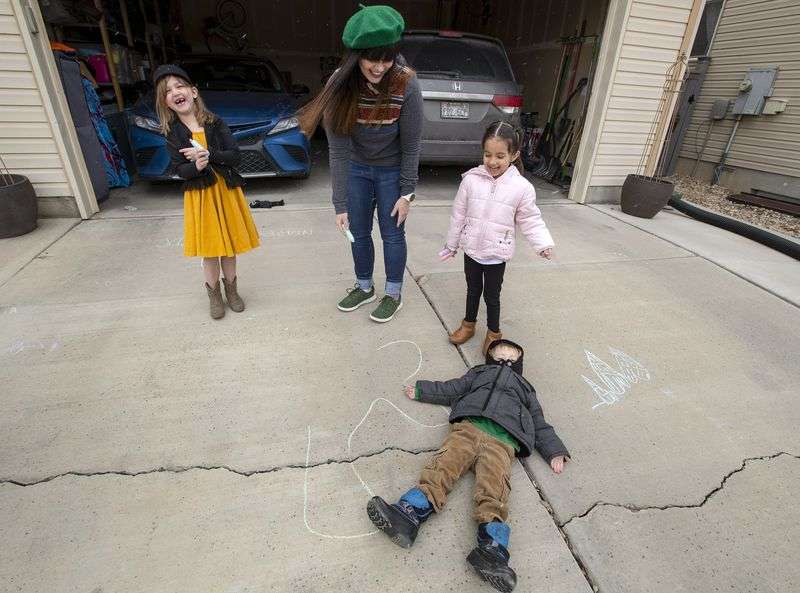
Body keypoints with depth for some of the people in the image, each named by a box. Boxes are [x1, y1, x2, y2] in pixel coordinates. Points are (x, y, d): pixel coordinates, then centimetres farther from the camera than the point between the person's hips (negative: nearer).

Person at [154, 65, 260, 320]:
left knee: (228, 244, 9)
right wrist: (196, 166, -27)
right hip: (199, 195, 0)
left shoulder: (216, 123, -2)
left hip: (226, 190, 0)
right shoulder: (172, 133, -2)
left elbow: (235, 156, -9)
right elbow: (179, 170, -7)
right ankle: (214, 294, 25)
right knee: (208, 248, 6)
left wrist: (207, 154, -22)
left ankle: (231, 288, 29)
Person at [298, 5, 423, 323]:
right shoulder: (341, 85, -21)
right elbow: (338, 149, -19)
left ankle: (393, 294, 26)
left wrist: (407, 192, -13)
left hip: (392, 170, -2)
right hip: (357, 168, 3)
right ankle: (364, 287, 33)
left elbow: (411, 145, -16)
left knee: (392, 233, 6)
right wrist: (341, 203, -20)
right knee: (358, 232, 11)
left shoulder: (406, 84, -25)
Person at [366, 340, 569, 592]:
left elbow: (539, 424, 31)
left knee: (494, 486, -26)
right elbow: (450, 389, 33)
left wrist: (555, 452, 17)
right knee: (444, 463, -25)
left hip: (501, 441, 0)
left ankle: (492, 549, -42)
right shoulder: (478, 374, 37)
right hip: (469, 427, 1)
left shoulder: (525, 390, 38)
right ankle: (409, 515, -41)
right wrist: (420, 390, 28)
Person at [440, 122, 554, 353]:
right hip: (471, 249, 2)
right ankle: (468, 324, 41)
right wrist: (451, 244, 7)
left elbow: (530, 220, -2)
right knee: (473, 290, 20)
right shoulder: (471, 179, -9)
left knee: (492, 295, 12)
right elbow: (458, 215, 0)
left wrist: (544, 244, -14)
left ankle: (494, 333, 33)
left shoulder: (522, 187, -11)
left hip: (497, 253, -2)